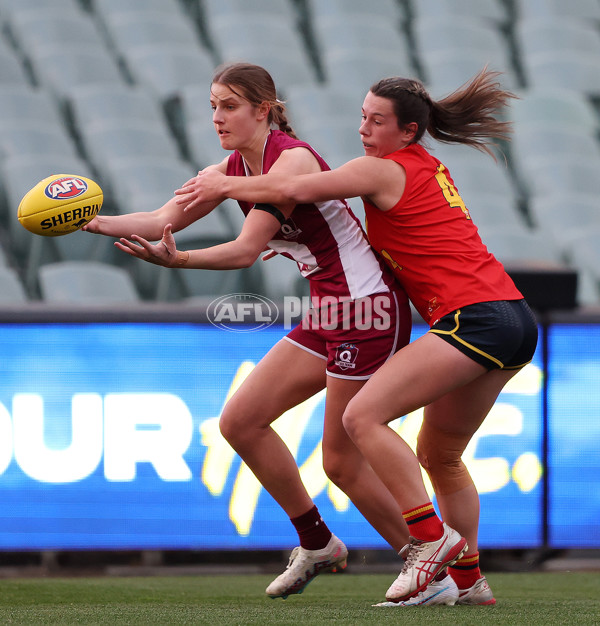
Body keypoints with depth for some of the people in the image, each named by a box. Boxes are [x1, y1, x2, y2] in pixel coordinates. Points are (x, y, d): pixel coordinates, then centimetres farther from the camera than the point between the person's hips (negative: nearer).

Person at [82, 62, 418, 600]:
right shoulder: (233, 169, 8)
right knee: (241, 421, 6)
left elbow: (247, 249, -26)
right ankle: (316, 544, 18)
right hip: (328, 315, 9)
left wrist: (176, 260, -38)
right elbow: (165, 218, -2)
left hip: (368, 310, -9)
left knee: (342, 461, -5)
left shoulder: (292, 159, -18)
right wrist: (95, 222, -17)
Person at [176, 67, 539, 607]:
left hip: (475, 318, -10)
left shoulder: (384, 170, -4)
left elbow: (296, 190, -12)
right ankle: (469, 578, 19)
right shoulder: (427, 167, 22)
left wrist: (224, 186, 2)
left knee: (364, 416, -14)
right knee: (439, 454, 18)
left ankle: (431, 537, -16)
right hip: (516, 323, 10)